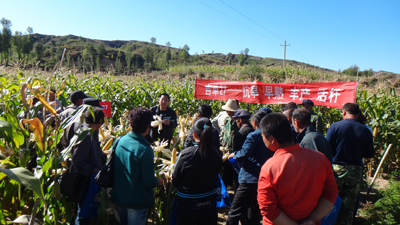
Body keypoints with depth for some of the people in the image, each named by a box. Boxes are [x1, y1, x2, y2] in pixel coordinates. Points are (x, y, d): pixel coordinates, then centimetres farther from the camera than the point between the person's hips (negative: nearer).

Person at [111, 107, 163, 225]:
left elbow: (115, 168, 7)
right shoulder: (145, 150, -28)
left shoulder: (120, 141, -8)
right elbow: (149, 181, -22)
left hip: (119, 196, 6)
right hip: (136, 201, -6)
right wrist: (159, 181, 0)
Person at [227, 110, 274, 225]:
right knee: (254, 213, 20)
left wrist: (234, 154, -2)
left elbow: (244, 153, -22)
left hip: (250, 179, -7)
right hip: (264, 179, 8)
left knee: (234, 213, 1)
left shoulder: (253, 136, -12)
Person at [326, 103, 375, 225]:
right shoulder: (366, 130, -1)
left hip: (337, 169, -2)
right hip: (355, 171, 3)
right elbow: (370, 154, 6)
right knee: (349, 204, 13)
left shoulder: (335, 126, -10)